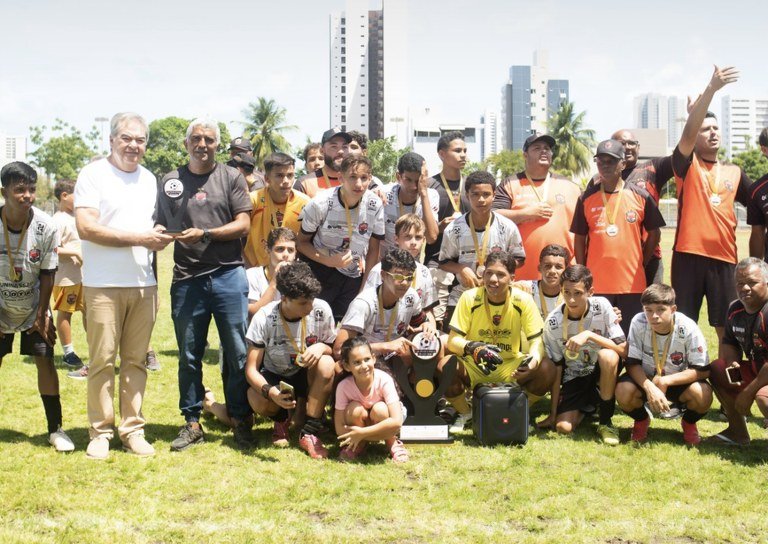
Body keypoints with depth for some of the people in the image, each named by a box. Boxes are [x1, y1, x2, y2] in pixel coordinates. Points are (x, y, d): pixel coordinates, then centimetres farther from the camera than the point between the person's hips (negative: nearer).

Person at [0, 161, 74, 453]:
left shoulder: (46, 227, -19)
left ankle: (55, 429, 3)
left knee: (45, 360, -6)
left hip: (33, 308, 0)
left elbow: (47, 274, -9)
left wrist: (42, 313, -7)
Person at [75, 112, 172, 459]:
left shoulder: (149, 179, 16)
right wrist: (138, 239, -17)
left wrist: (159, 238, 5)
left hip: (143, 284, 5)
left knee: (136, 361, 8)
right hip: (103, 285, -5)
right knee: (102, 361, -3)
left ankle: (132, 430, 15)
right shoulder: (93, 174, -4)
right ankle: (100, 432, 8)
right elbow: (86, 227, -14)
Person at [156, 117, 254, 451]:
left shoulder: (231, 177, 6)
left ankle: (241, 421, 11)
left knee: (238, 352, 0)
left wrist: (205, 235, -12)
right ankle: (192, 422, 17)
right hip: (187, 278, 2)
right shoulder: (171, 181, 12)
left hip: (228, 275, -2)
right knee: (189, 356, 7)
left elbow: (243, 224, -2)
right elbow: (160, 227, 13)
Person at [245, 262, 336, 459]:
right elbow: (251, 369, -21)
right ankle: (281, 419, 5)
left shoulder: (321, 310, -18)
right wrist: (270, 391, -42)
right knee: (258, 401, -35)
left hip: (306, 376, 1)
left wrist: (321, 347, -28)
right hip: (274, 377, -1)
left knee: (326, 364, -33)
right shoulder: (264, 318, -23)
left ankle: (309, 433, -19)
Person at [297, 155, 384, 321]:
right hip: (321, 268, -2)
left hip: (353, 276, 3)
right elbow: (302, 242, -7)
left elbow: (373, 250, 0)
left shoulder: (375, 205, -11)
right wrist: (330, 261, -23)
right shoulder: (321, 203, -19)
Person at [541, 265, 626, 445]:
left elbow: (623, 349, -22)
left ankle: (606, 421, -15)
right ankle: (587, 407, 19)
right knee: (564, 427, -20)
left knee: (608, 355, -36)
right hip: (574, 378, 1)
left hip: (602, 371, -1)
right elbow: (557, 368, -7)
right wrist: (553, 413, -6)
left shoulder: (601, 306, -17)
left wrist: (589, 335, -34)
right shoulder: (553, 323, -14)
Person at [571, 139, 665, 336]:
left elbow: (654, 233, 10)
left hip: (632, 283, 0)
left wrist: (641, 262, 6)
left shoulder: (641, 196, 2)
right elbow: (579, 239, 8)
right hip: (596, 283, 1)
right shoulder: (587, 198, 4)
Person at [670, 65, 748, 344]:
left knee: (727, 328, 5)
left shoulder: (735, 172, 15)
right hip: (688, 255, -3)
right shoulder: (687, 166, 3)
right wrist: (711, 89, -24)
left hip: (724, 257, 3)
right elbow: (688, 132, -14)